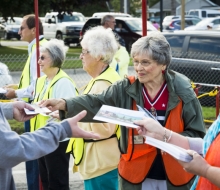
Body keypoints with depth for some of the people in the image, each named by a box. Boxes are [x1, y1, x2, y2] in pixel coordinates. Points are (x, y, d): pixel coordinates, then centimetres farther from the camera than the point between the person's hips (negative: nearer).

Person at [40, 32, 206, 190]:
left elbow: (197, 134, -4)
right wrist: (64, 104, -30)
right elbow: (96, 103, -14)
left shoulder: (182, 93, -8)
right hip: (137, 175, 2)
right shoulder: (126, 89, -3)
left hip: (175, 176, -2)